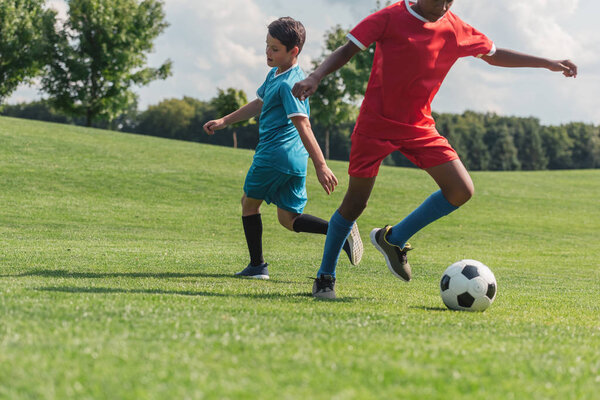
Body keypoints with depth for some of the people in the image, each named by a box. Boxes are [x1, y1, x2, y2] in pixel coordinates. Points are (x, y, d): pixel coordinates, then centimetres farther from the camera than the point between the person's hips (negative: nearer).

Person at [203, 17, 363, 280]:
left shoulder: (288, 84, -17)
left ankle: (257, 266, 14)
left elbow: (303, 125, -24)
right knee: (288, 218, 10)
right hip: (296, 160, 9)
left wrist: (321, 166, -28)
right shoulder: (274, 74, 14)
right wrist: (224, 122, 32)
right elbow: (258, 104, 30)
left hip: (274, 154, -9)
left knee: (249, 203, 11)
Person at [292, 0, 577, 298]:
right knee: (355, 203, -2)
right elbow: (347, 51, -11)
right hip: (376, 124, -4)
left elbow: (494, 55, 17)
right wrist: (315, 78, -27)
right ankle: (325, 277, 17)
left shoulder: (456, 30, 2)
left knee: (461, 190, -9)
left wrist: (547, 63, 17)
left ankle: (394, 239, 10)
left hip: (419, 128, 5)